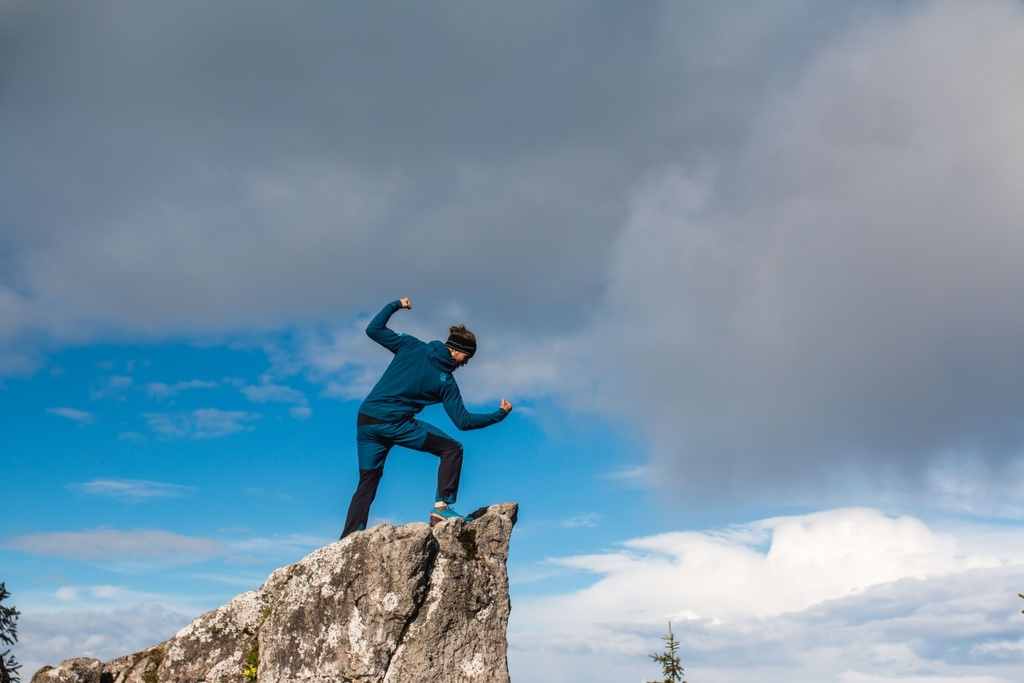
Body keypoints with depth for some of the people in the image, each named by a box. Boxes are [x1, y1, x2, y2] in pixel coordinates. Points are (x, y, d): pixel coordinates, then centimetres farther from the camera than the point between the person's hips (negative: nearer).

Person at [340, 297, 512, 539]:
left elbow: (373, 329, 10)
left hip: (365, 420, 5)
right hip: (395, 423, -5)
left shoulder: (411, 346, 8)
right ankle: (442, 507, -7)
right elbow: (463, 421, 3)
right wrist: (500, 414, 11)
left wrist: (395, 305, 21)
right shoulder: (447, 382, 2)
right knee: (452, 448, 4)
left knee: (367, 483, 13)